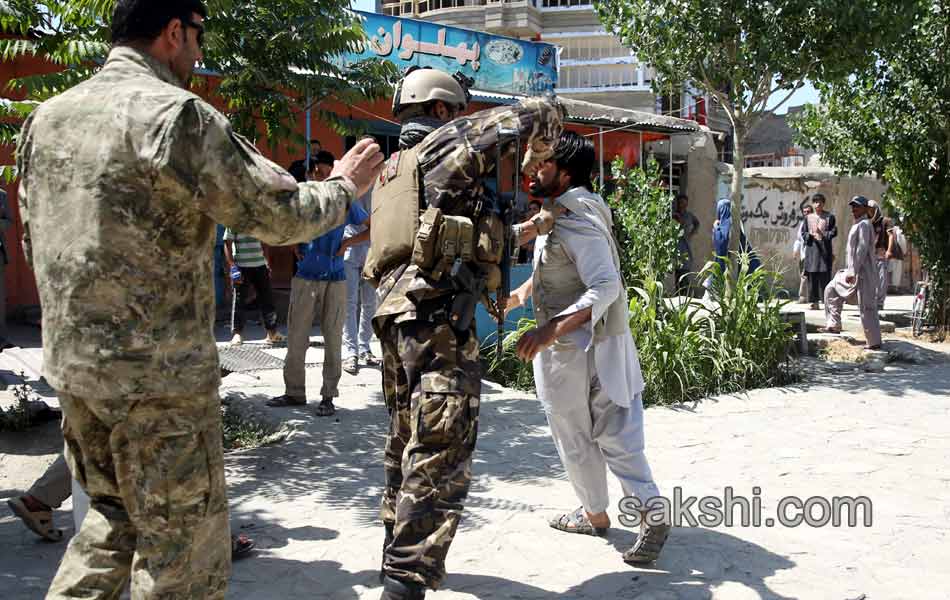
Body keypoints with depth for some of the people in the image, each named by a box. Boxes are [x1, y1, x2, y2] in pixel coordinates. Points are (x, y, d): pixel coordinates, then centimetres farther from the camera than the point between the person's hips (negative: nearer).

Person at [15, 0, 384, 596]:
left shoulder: (46, 117, 8)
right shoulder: (176, 113, -16)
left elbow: (35, 240, 17)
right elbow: (280, 214, -14)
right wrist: (344, 186, 4)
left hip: (71, 363, 8)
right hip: (161, 374, -7)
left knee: (115, 516, 25)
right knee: (184, 548, 8)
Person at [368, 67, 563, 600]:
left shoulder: (394, 168, 24)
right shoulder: (447, 144, 1)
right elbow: (539, 112, 2)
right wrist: (539, 151, 23)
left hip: (395, 312, 9)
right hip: (439, 315, -9)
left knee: (408, 440, 18)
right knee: (441, 454, -9)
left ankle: (400, 552, 29)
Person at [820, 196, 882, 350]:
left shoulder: (864, 224, -12)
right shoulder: (857, 225, 17)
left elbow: (862, 249, -20)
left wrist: (853, 272, -23)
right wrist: (850, 271, 21)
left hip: (863, 273, -10)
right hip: (853, 271, 10)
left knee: (866, 307, -7)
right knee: (831, 289, 15)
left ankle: (874, 342, -2)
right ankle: (834, 325, 18)